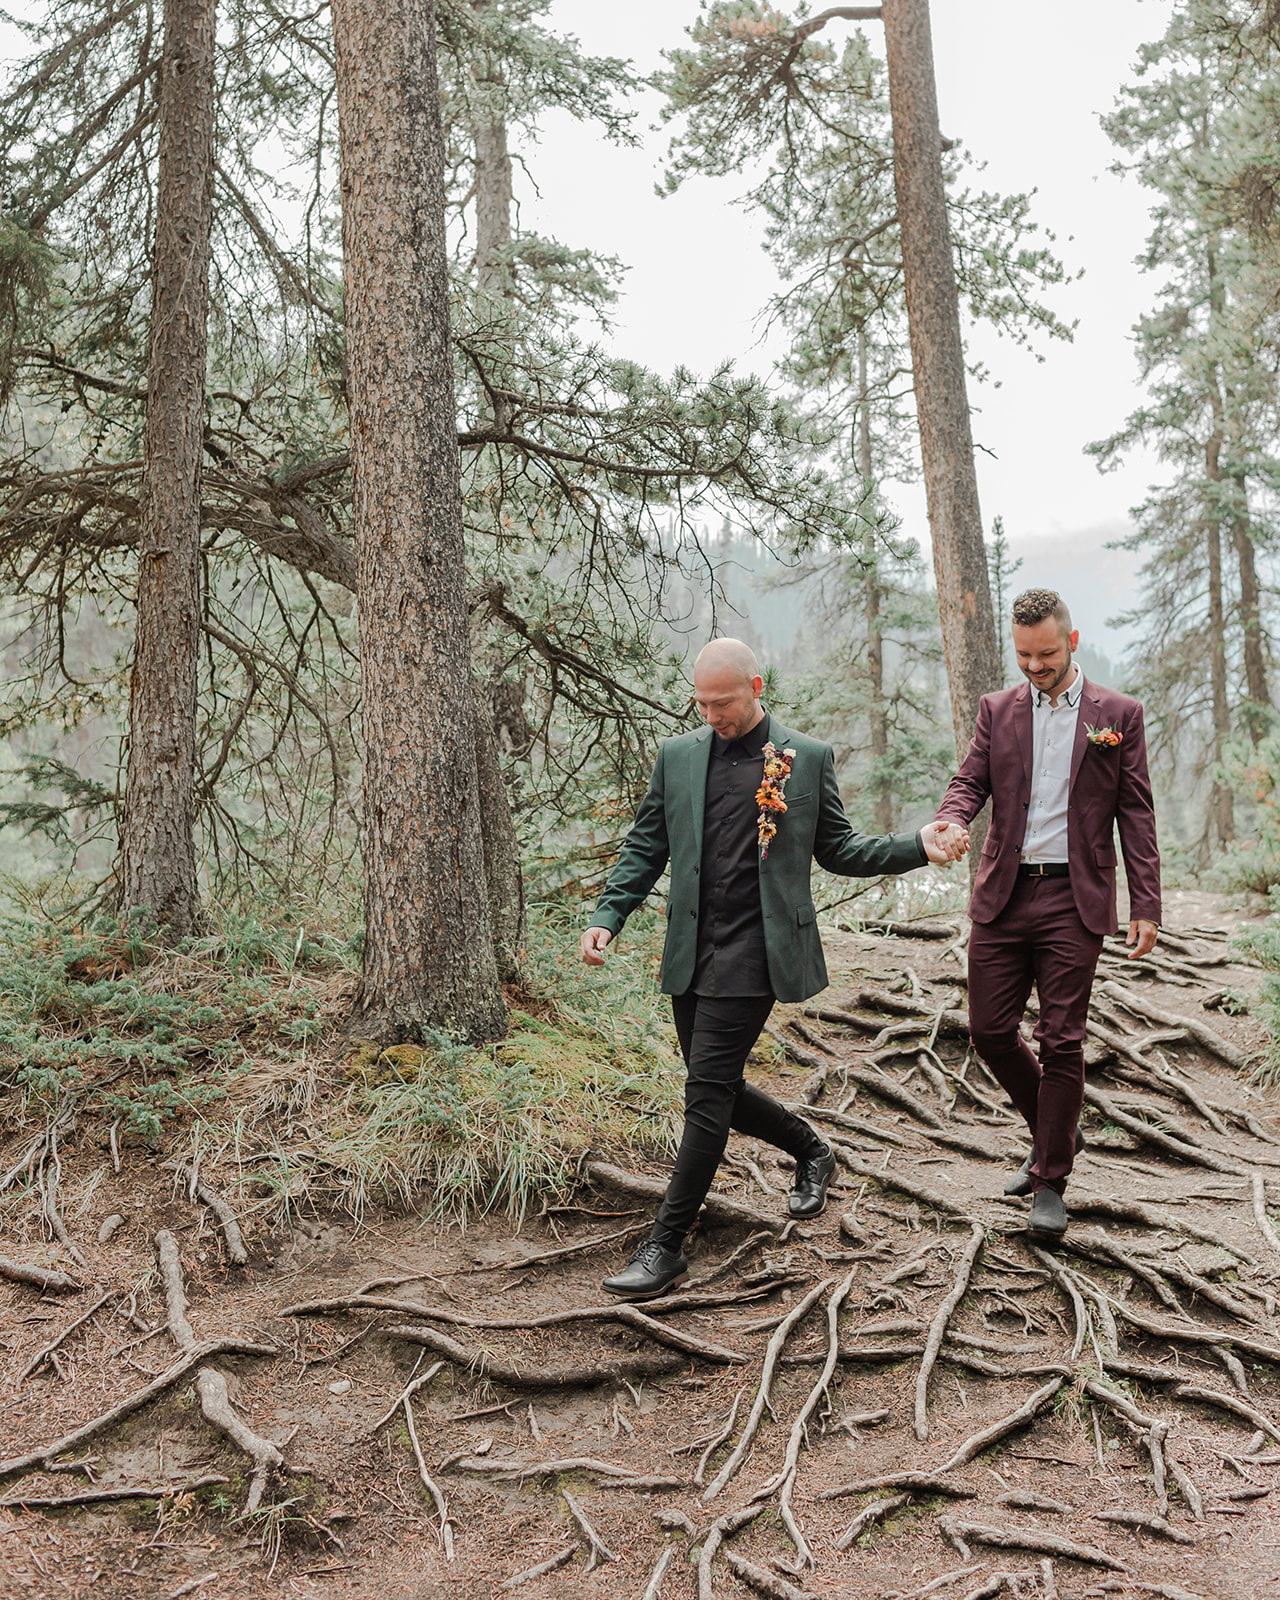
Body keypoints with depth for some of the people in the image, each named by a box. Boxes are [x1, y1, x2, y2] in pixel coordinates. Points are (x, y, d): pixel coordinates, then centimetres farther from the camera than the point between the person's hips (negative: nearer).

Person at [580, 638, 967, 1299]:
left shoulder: (807, 758, 2)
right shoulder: (677, 756, 9)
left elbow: (837, 848, 10)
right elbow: (645, 848, 13)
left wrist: (916, 846, -4)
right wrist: (607, 916, 0)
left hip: (753, 952, -5)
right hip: (690, 952, 5)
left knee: (708, 1092, -9)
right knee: (717, 1089, 12)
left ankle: (665, 1244, 1)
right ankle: (811, 1150, 39)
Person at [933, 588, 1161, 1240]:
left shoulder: (1118, 714, 4)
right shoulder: (997, 709, 10)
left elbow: (1135, 814, 3)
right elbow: (970, 780, 5)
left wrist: (1146, 905, -3)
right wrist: (951, 820, -20)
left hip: (1074, 900, -3)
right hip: (1003, 895, 3)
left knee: (1061, 1040, -1)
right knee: (989, 1031, 5)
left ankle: (1051, 1181, 14)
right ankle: (1055, 1132, 31)